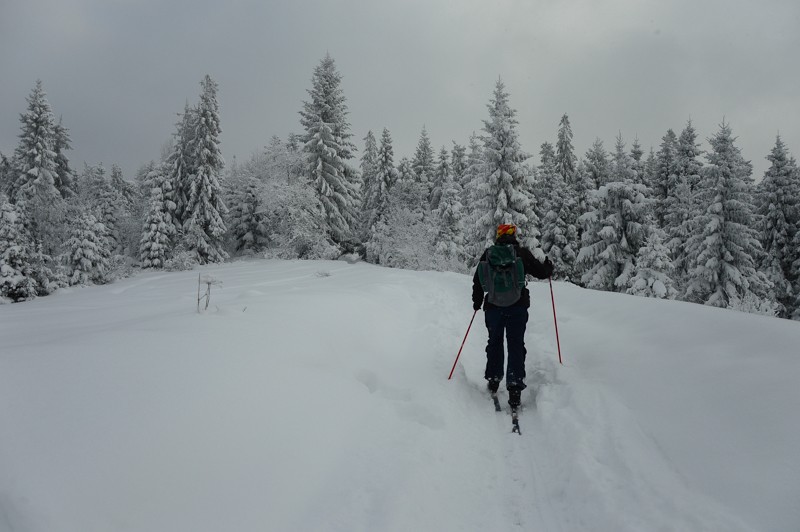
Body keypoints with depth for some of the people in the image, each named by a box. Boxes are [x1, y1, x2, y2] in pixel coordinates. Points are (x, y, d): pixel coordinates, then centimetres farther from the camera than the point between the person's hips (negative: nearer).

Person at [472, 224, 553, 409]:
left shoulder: (488, 253, 2)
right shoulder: (522, 253, -3)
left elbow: (477, 280, 5)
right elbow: (541, 272, 4)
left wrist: (477, 301, 19)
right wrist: (548, 266, 27)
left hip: (493, 306, 2)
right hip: (517, 306, -1)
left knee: (494, 342, 18)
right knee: (516, 345, 4)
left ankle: (493, 379, 26)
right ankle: (515, 386, -3)